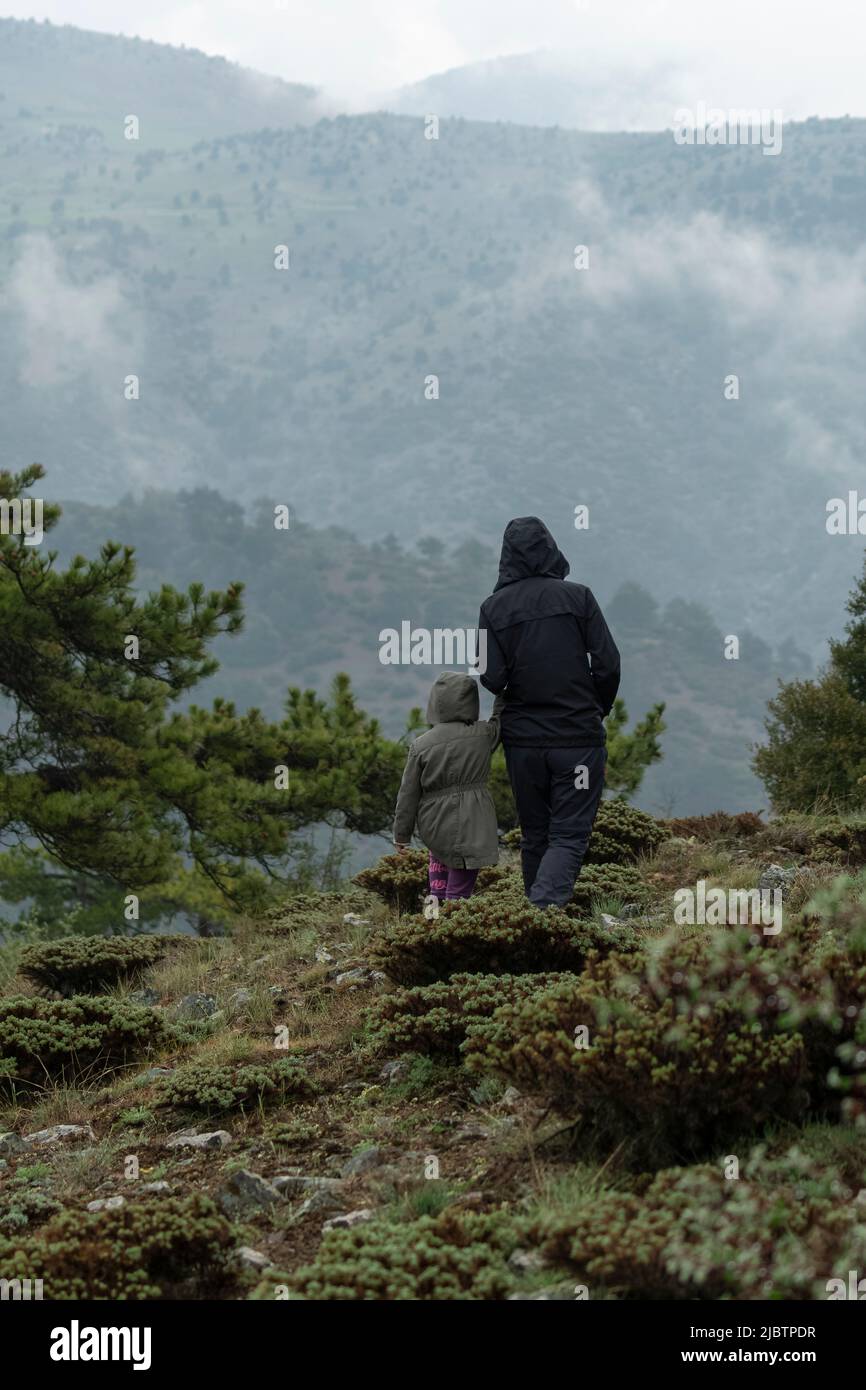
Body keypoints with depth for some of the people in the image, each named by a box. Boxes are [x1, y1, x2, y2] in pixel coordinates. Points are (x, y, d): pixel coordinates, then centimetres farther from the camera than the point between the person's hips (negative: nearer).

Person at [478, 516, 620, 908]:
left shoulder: (494, 607, -1)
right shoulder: (577, 597, -4)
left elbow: (492, 678, -8)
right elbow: (608, 664, -7)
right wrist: (597, 711, 10)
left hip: (522, 739, 2)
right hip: (578, 738, -2)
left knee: (534, 836, 17)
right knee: (569, 835, -2)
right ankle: (545, 906, -24)